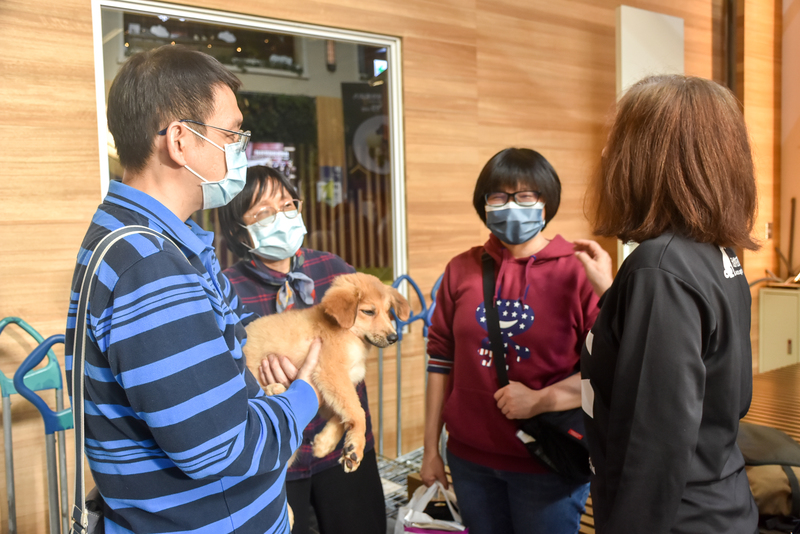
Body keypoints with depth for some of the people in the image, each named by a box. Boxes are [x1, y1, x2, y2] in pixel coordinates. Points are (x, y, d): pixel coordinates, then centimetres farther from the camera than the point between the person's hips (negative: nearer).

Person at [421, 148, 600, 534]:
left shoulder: (577, 274, -9)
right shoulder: (461, 270, 2)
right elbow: (442, 360, 5)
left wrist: (540, 400, -20)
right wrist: (431, 448, 7)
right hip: (470, 459, 3)